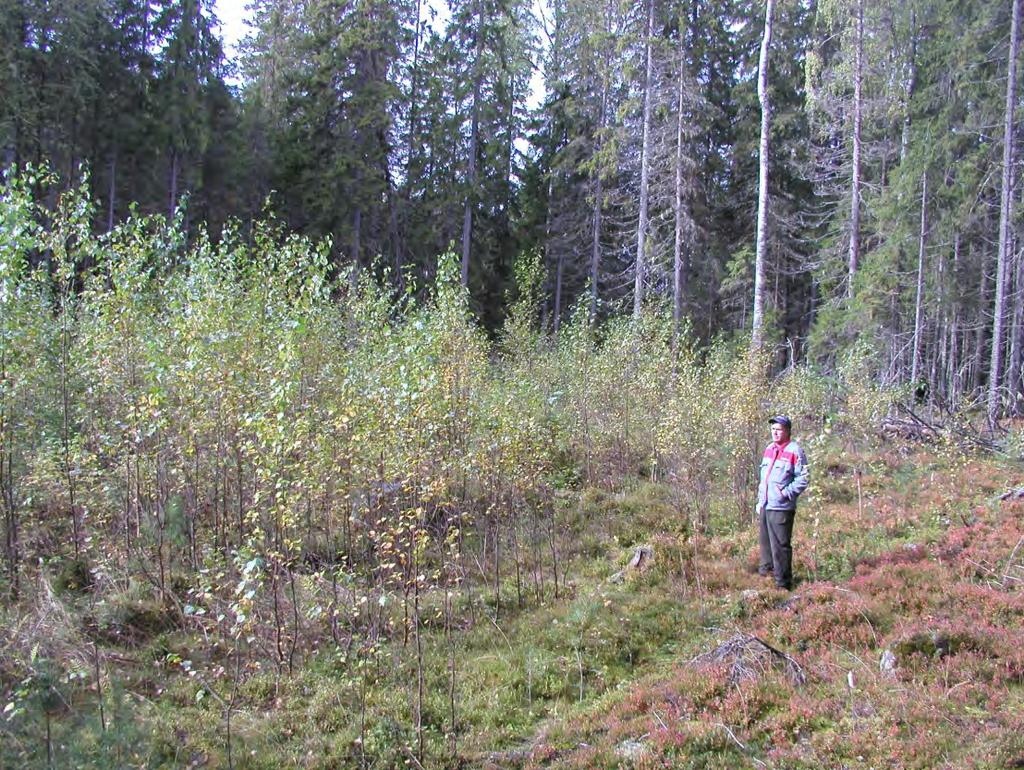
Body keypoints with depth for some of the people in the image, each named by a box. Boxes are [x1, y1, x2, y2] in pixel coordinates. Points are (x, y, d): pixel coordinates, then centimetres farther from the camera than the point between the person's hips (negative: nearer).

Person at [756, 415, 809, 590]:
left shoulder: (794, 451, -10)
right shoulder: (769, 449, 15)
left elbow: (804, 478, -11)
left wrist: (787, 492, -18)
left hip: (781, 508, -8)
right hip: (765, 507, 8)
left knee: (780, 546, -5)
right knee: (765, 543, 18)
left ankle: (783, 584, 2)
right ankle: (766, 572, 32)